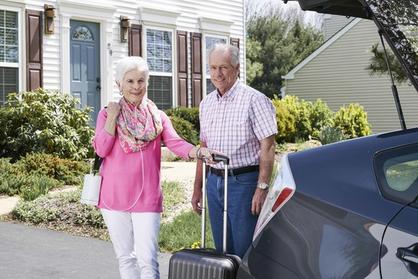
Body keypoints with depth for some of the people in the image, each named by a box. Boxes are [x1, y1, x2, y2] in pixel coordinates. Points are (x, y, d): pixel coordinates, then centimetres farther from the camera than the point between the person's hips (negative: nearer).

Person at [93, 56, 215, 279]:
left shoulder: (157, 116, 7)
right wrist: (113, 116, -10)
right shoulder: (107, 114, 5)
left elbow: (176, 143, -10)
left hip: (147, 198, -1)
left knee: (147, 260, -7)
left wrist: (198, 152, -30)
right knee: (125, 258, 12)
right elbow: (101, 150, -7)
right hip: (114, 196, 1)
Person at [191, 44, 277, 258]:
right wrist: (197, 188, 15)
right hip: (214, 182, 6)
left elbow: (267, 148, -12)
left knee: (245, 252, -2)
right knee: (221, 250, 13)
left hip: (243, 182, -6)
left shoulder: (254, 100, -8)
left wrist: (262, 188, -18)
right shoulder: (206, 103, 12)